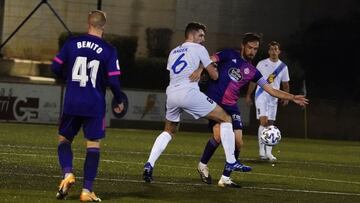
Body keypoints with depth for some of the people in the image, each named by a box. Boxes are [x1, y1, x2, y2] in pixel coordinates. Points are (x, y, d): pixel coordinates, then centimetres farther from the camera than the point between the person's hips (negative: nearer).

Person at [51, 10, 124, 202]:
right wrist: (119, 101, 11)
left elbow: (56, 67, 3)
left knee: (64, 140, 16)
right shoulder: (109, 51, -5)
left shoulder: (72, 43, -1)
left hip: (71, 103, 1)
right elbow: (113, 80, -6)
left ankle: (67, 173, -10)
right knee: (93, 145, 5)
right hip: (95, 106, -1)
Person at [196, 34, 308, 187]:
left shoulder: (252, 72, 13)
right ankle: (203, 165, 2)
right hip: (213, 101, -5)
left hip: (230, 106, 5)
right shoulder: (230, 55, 3)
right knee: (218, 135, -24)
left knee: (238, 142, -5)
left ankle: (225, 178, 8)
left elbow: (271, 90, 12)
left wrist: (292, 98, 3)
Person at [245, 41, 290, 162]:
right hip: (261, 96, -4)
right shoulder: (262, 64, 1)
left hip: (274, 98, 4)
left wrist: (286, 98, 1)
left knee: (270, 124, 6)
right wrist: (248, 95, 2)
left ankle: (268, 152, 9)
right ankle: (262, 151, -16)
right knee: (263, 121, -16)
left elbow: (285, 84, 15)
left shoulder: (283, 67, 8)